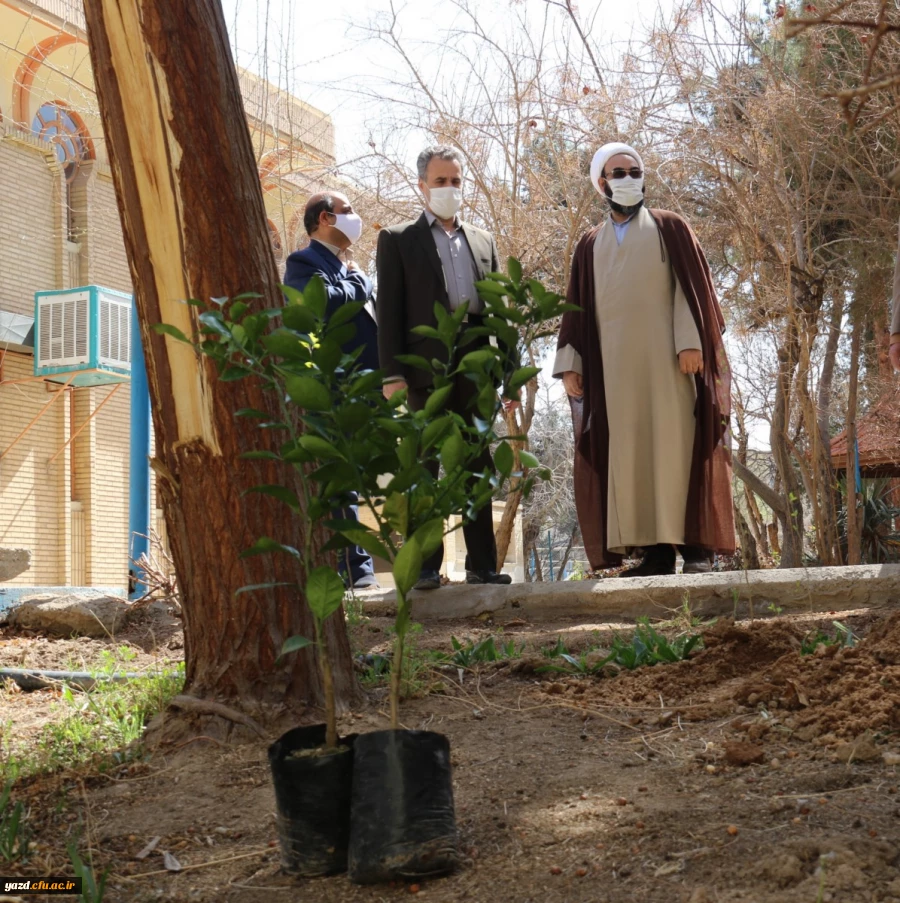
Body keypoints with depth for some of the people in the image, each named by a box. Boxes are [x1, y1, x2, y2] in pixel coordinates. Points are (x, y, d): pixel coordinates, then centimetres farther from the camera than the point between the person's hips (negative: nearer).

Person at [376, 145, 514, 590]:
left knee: (477, 469, 7)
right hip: (427, 370, -4)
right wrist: (392, 372, -10)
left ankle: (481, 563, 13)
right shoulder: (397, 239, 7)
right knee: (426, 470, 0)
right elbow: (389, 310, -1)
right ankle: (426, 566, 4)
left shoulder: (482, 240, 18)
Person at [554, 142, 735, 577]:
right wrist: (569, 362, 4)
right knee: (629, 451, -3)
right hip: (614, 361, 3)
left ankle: (695, 545, -5)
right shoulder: (590, 244, 18)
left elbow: (693, 285, 0)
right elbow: (577, 307, 14)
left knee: (676, 443, -6)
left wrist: (692, 340, -13)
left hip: (666, 353, -3)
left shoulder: (669, 227, 10)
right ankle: (655, 550, -2)